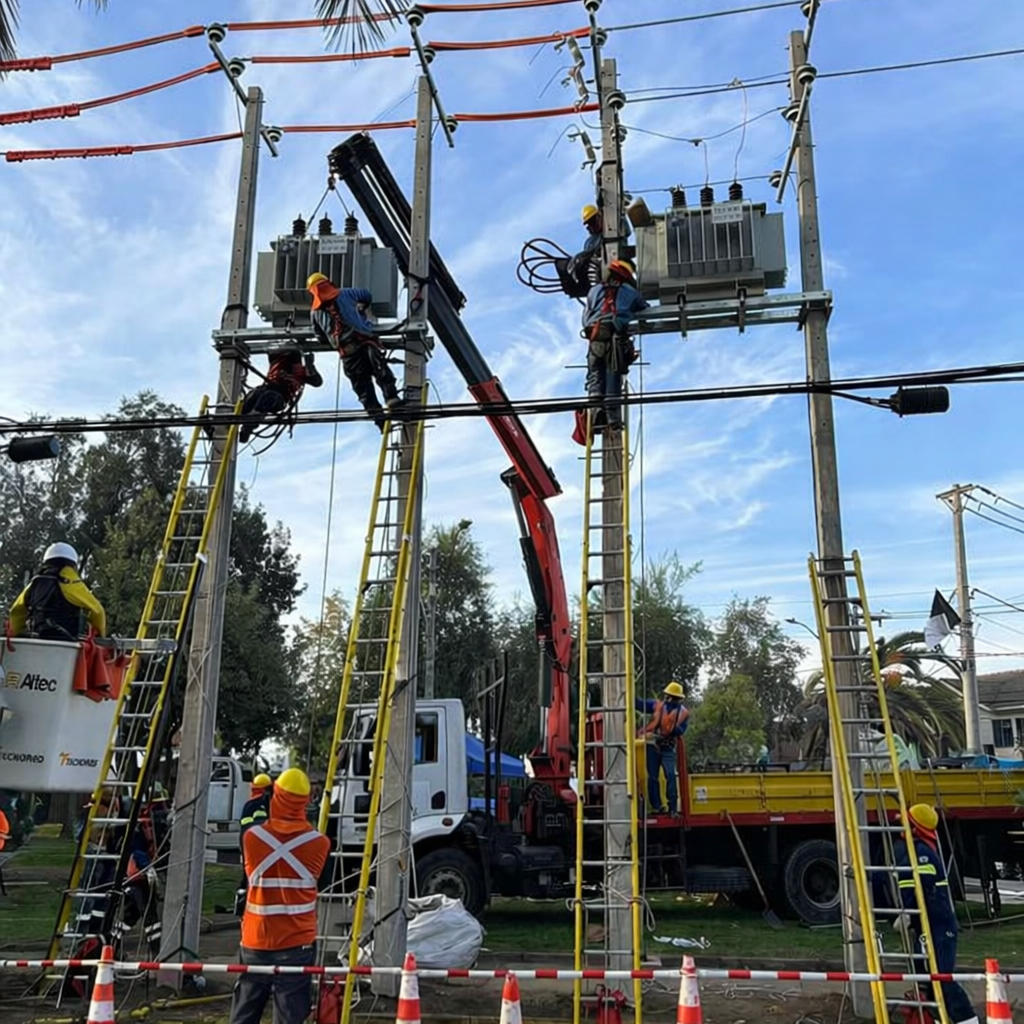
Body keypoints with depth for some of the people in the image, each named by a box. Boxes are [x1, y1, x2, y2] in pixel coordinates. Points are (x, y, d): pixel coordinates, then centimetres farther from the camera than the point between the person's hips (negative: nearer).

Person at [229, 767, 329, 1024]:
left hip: (256, 943, 2)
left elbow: (253, 876, 9)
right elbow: (310, 881, 6)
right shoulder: (319, 842, -7)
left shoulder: (252, 837, -5)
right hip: (297, 945, -1)